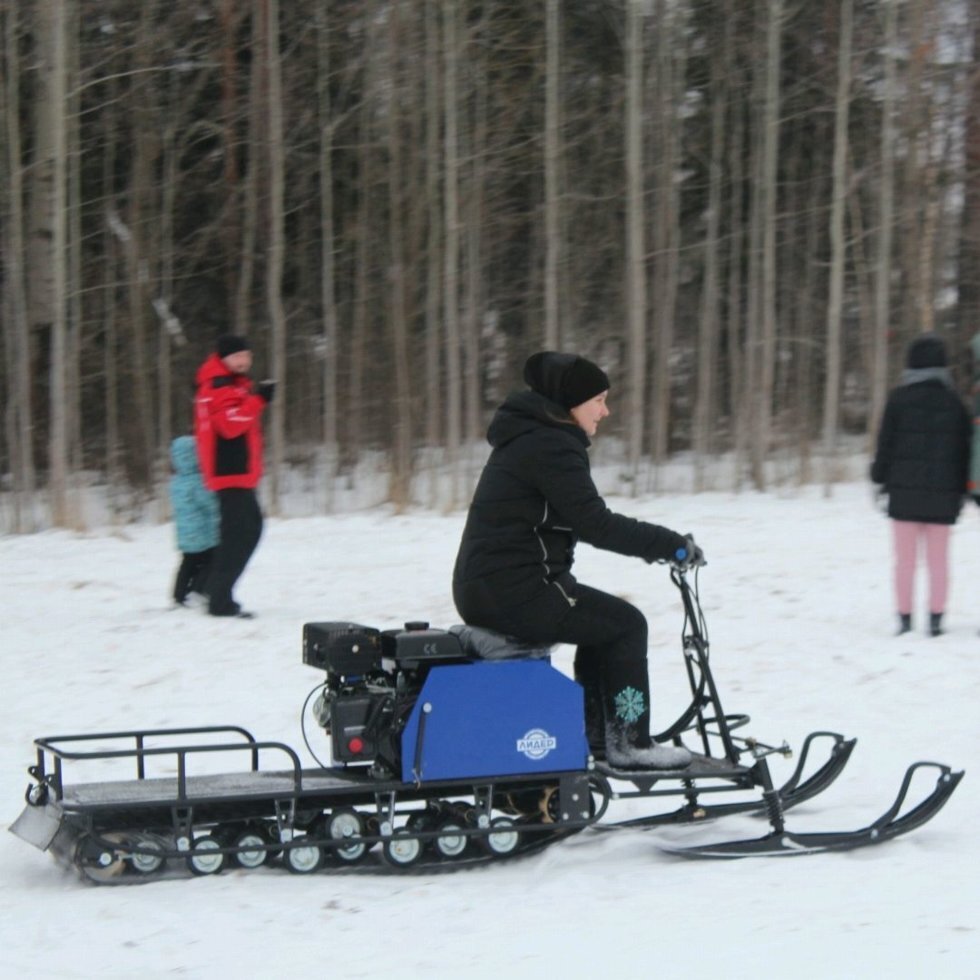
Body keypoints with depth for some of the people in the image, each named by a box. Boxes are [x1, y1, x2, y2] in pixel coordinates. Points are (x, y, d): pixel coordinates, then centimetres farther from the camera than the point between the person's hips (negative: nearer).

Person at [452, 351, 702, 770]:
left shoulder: (529, 437, 18)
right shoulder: (550, 446, -15)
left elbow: (582, 519, 24)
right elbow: (594, 523, -22)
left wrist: (653, 543, 17)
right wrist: (670, 544, -16)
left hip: (483, 588, 10)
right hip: (515, 591, -10)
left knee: (603, 619, 24)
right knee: (625, 623, -1)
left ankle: (596, 732, 27)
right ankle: (628, 743, 3)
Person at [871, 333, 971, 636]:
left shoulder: (899, 398, -5)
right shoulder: (953, 401, 3)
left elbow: (886, 442, -3)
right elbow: (963, 448, 8)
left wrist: (881, 478, 6)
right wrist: (961, 489, 15)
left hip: (905, 490, -2)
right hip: (942, 492, 2)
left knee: (905, 560, 4)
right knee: (938, 560, 6)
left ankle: (905, 618, 3)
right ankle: (935, 618, 2)